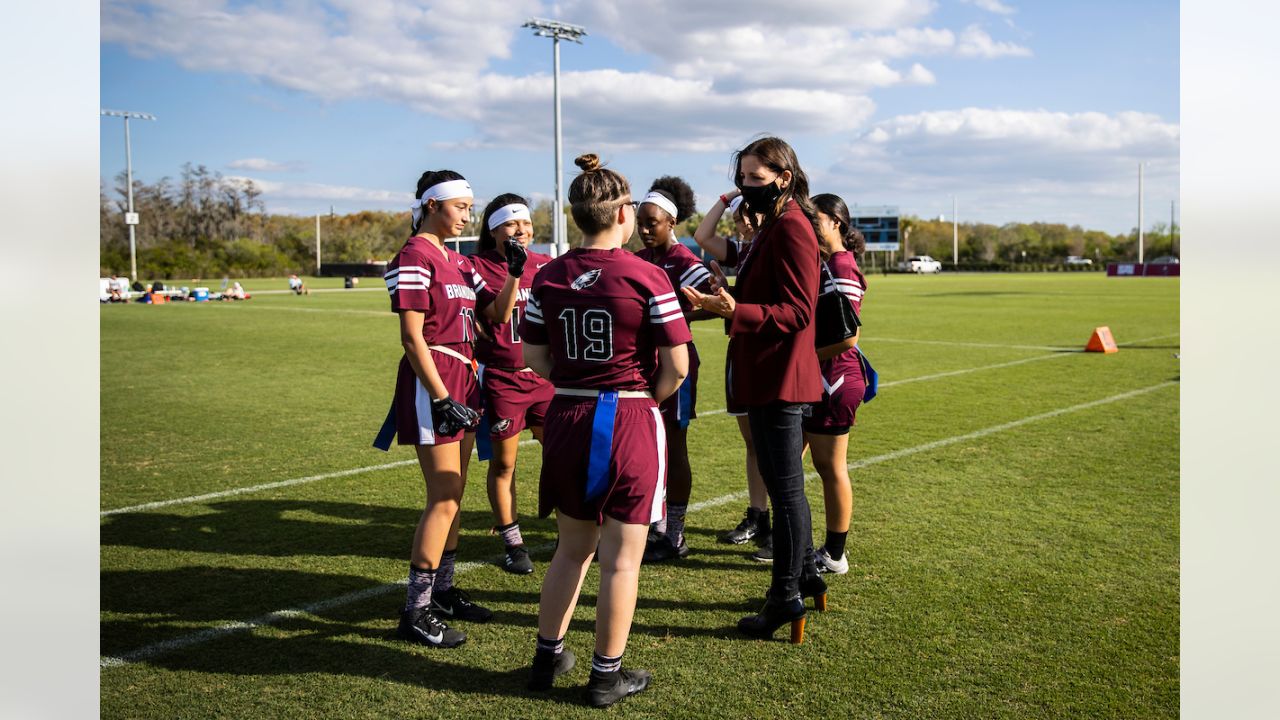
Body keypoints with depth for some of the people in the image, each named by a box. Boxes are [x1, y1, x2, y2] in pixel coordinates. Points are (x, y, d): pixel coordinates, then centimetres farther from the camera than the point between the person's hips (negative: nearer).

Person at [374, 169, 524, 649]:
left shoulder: (457, 261, 15)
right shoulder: (414, 257, -11)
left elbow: (497, 312, 16)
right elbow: (412, 337, -17)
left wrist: (514, 275, 1)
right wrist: (442, 399, -20)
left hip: (462, 376, 9)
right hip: (432, 381, -9)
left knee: (454, 493, 13)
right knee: (444, 498, -8)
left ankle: (442, 591, 25)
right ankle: (415, 612, 1)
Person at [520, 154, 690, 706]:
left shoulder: (549, 276, 0)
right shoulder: (647, 278, -12)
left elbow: (534, 358, 5)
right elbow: (677, 366, -11)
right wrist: (646, 399, 6)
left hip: (567, 419, 5)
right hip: (630, 423, -5)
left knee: (572, 547, 21)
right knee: (622, 557, 8)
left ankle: (547, 657, 30)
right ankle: (606, 675, 19)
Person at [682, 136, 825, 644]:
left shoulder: (791, 228, -15)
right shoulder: (776, 227, 17)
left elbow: (797, 311, -22)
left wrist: (736, 311, -33)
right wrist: (723, 303, 10)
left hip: (780, 378, -11)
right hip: (770, 376, 11)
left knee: (784, 487, -3)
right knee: (784, 483, 18)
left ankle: (786, 597, 7)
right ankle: (804, 576, 31)